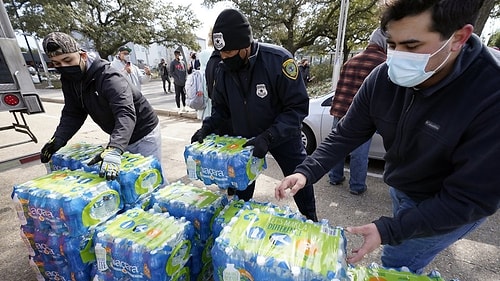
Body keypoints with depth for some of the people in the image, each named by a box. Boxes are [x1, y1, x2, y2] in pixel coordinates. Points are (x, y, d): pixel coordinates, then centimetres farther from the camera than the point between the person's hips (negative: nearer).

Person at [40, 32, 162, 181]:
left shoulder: (108, 77, -28)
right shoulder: (68, 80, -2)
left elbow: (126, 114, -41)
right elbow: (72, 113, 6)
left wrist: (113, 150, -53)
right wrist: (58, 139, -10)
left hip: (144, 134, -7)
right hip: (121, 138, 7)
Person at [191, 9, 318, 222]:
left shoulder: (278, 60, -27)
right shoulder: (223, 70, -11)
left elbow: (298, 107, -26)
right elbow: (220, 108, 3)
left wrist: (268, 137, -36)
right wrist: (206, 128, -15)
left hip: (282, 136, -3)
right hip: (244, 138, 4)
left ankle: (311, 221, 43)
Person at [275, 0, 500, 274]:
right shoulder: (383, 78, -20)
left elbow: (471, 199, -30)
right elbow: (346, 135, -15)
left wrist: (388, 230, -36)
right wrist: (306, 172, -27)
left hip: (456, 206, -4)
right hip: (401, 188, 5)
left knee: (396, 264, 4)